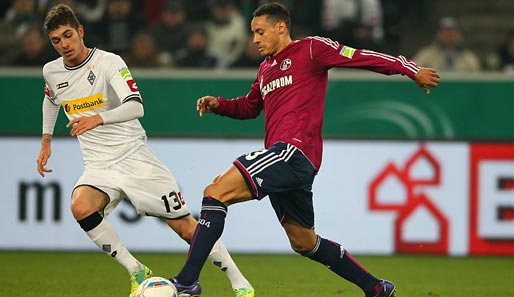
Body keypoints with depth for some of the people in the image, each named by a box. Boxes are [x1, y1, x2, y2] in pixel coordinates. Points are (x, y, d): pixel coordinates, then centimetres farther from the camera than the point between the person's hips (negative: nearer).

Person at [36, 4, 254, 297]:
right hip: (99, 167, 4)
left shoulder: (109, 62, -13)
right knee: (80, 207, -29)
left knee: (185, 226, -4)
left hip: (134, 156, -4)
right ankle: (137, 272, -14)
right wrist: (46, 141, 25)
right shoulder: (51, 72, 5)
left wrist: (99, 119, -41)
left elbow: (136, 107, -27)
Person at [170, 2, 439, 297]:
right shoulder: (266, 68, 24)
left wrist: (411, 70, -9)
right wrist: (218, 104, 16)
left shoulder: (311, 49, -1)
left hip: (293, 151, -10)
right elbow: (249, 107, 35)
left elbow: (362, 57, -4)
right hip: (286, 161, 10)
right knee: (304, 243, 19)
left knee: (216, 192, -20)